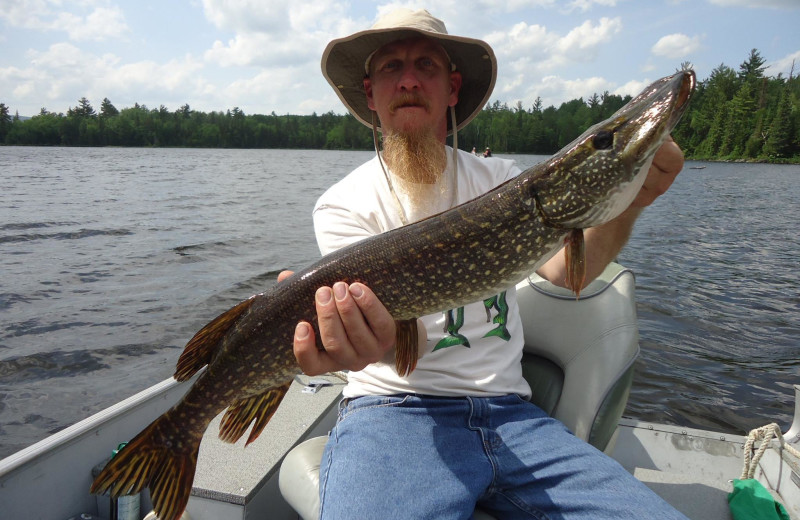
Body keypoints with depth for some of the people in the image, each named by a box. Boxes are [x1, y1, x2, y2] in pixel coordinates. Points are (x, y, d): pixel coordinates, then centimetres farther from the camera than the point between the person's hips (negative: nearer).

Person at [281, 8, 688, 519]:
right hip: (393, 410, -3)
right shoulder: (343, 204, -1)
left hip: (510, 414, 4)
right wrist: (380, 336, -39)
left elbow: (564, 269, -5)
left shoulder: (501, 179, 11)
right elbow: (403, 337, -15)